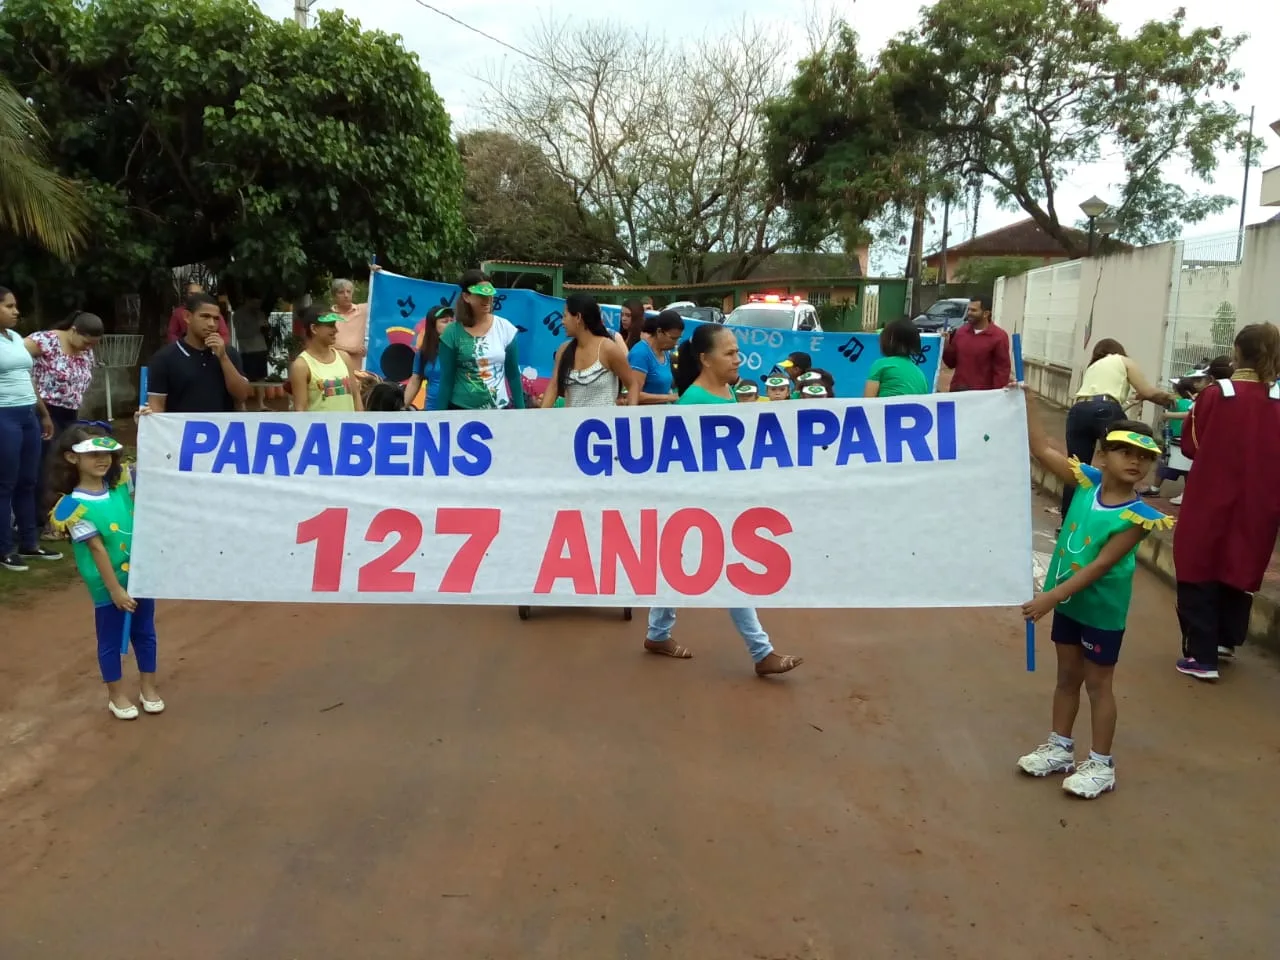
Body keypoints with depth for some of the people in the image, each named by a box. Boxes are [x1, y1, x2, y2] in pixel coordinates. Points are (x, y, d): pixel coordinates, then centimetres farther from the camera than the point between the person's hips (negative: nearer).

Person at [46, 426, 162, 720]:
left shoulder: (123, 481, -5)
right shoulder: (76, 506, -18)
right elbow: (97, 549, -18)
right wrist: (115, 590, -16)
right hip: (108, 584, -4)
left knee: (144, 633, 17)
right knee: (111, 639, 13)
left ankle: (149, 688, 34)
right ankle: (117, 696, 29)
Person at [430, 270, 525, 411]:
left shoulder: (505, 328, 0)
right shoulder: (452, 333, -5)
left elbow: (514, 375, 6)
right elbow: (446, 380, -3)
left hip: (500, 408, 2)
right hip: (462, 410, -2)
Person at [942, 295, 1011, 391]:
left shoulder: (999, 336, -7)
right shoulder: (961, 331, 7)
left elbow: (1002, 369, -7)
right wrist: (946, 346, -3)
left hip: (983, 394, -4)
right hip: (957, 391, 4)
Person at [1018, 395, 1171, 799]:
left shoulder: (1137, 516, -20)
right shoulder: (1088, 481, -7)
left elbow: (1101, 565, -23)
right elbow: (1041, 449, -5)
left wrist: (1051, 596, -26)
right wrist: (1026, 402, -11)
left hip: (1101, 609, -5)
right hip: (1069, 600, 5)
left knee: (1098, 684, 8)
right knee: (1067, 677, 19)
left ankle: (1101, 765, 23)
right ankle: (1060, 747, 34)